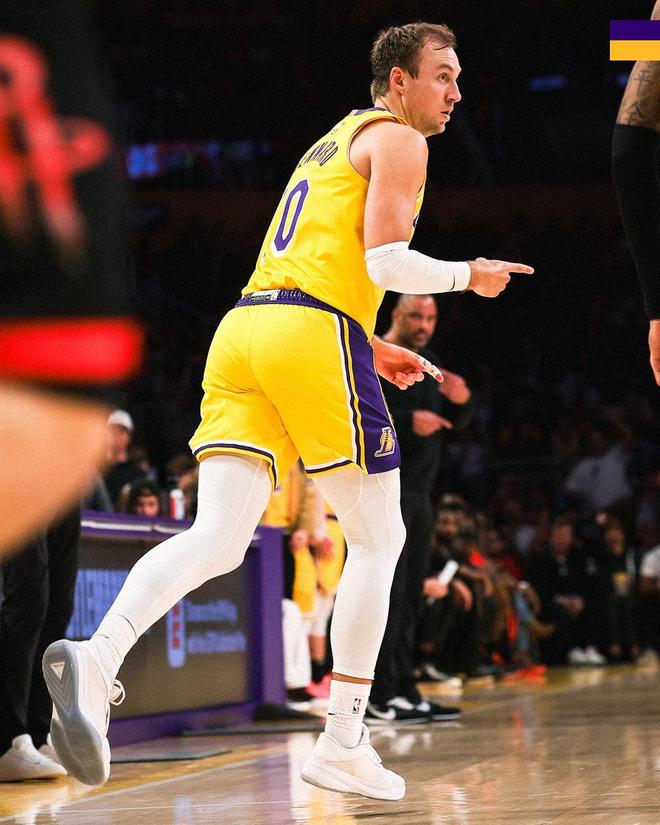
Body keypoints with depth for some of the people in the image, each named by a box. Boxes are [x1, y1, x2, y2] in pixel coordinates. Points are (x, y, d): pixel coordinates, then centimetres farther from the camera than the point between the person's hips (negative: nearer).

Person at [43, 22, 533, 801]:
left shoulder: (330, 144, 32)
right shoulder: (397, 139, 5)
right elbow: (385, 262, -8)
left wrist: (370, 347, 32)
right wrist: (468, 277, 8)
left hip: (242, 328, 7)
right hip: (314, 336, -7)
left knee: (218, 539, -6)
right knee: (378, 538, 7)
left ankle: (97, 656, -32)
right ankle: (342, 745, 5)